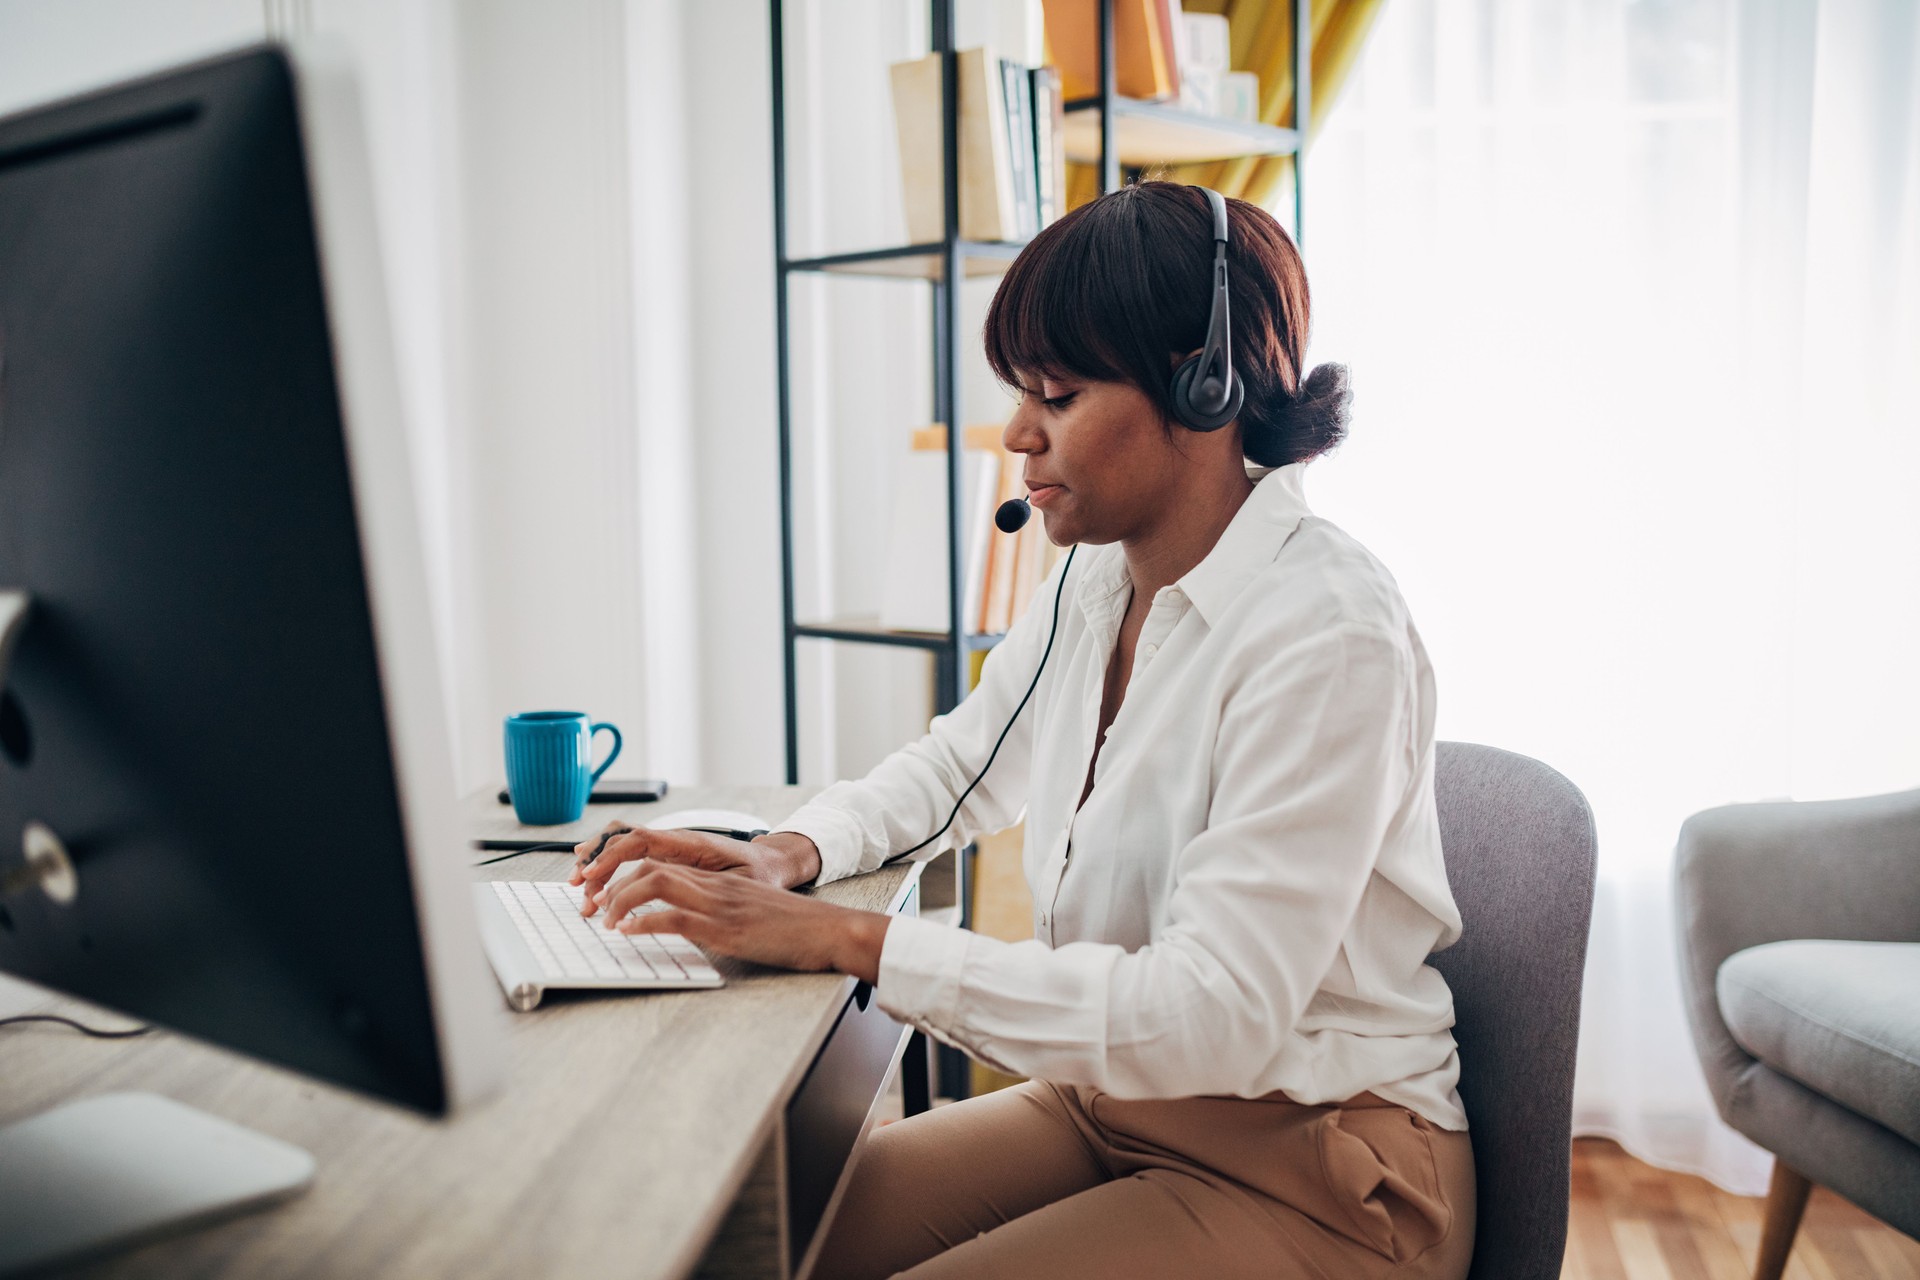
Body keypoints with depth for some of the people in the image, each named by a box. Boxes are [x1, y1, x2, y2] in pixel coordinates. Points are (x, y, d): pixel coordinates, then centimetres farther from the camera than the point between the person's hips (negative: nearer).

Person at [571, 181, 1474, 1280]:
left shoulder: (1327, 634, -25)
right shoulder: (1094, 589, 1)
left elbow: (1208, 1017, -29)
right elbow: (959, 765, 18)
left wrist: (848, 939, -28)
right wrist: (787, 855, -3)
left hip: (1312, 1175, -7)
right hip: (1111, 1104, 7)